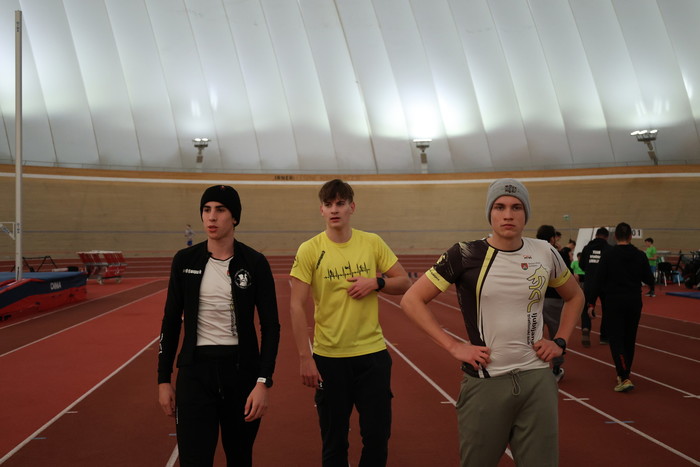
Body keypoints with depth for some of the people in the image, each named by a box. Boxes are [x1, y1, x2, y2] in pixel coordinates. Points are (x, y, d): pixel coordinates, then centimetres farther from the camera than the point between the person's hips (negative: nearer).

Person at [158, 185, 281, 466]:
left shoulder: (255, 262, -5)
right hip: (195, 371, 0)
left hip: (242, 369, 0)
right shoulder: (184, 260, 0)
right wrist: (163, 379, 5)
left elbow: (270, 325, -4)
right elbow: (171, 322, 7)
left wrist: (263, 381, -12)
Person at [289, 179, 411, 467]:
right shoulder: (309, 250, -6)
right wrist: (305, 358, -13)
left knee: (378, 437, 8)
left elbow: (405, 283, 7)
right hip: (328, 357, -1)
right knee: (334, 441, 10)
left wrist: (376, 283, -13)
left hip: (373, 353, 2)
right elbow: (296, 306, -8)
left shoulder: (373, 243, 1)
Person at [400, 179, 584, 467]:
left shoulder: (545, 254, 2)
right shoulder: (466, 255, -9)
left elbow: (574, 296, 21)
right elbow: (411, 300, -7)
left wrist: (560, 342, 8)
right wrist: (453, 346, -11)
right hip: (485, 383, -3)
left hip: (537, 380, 3)